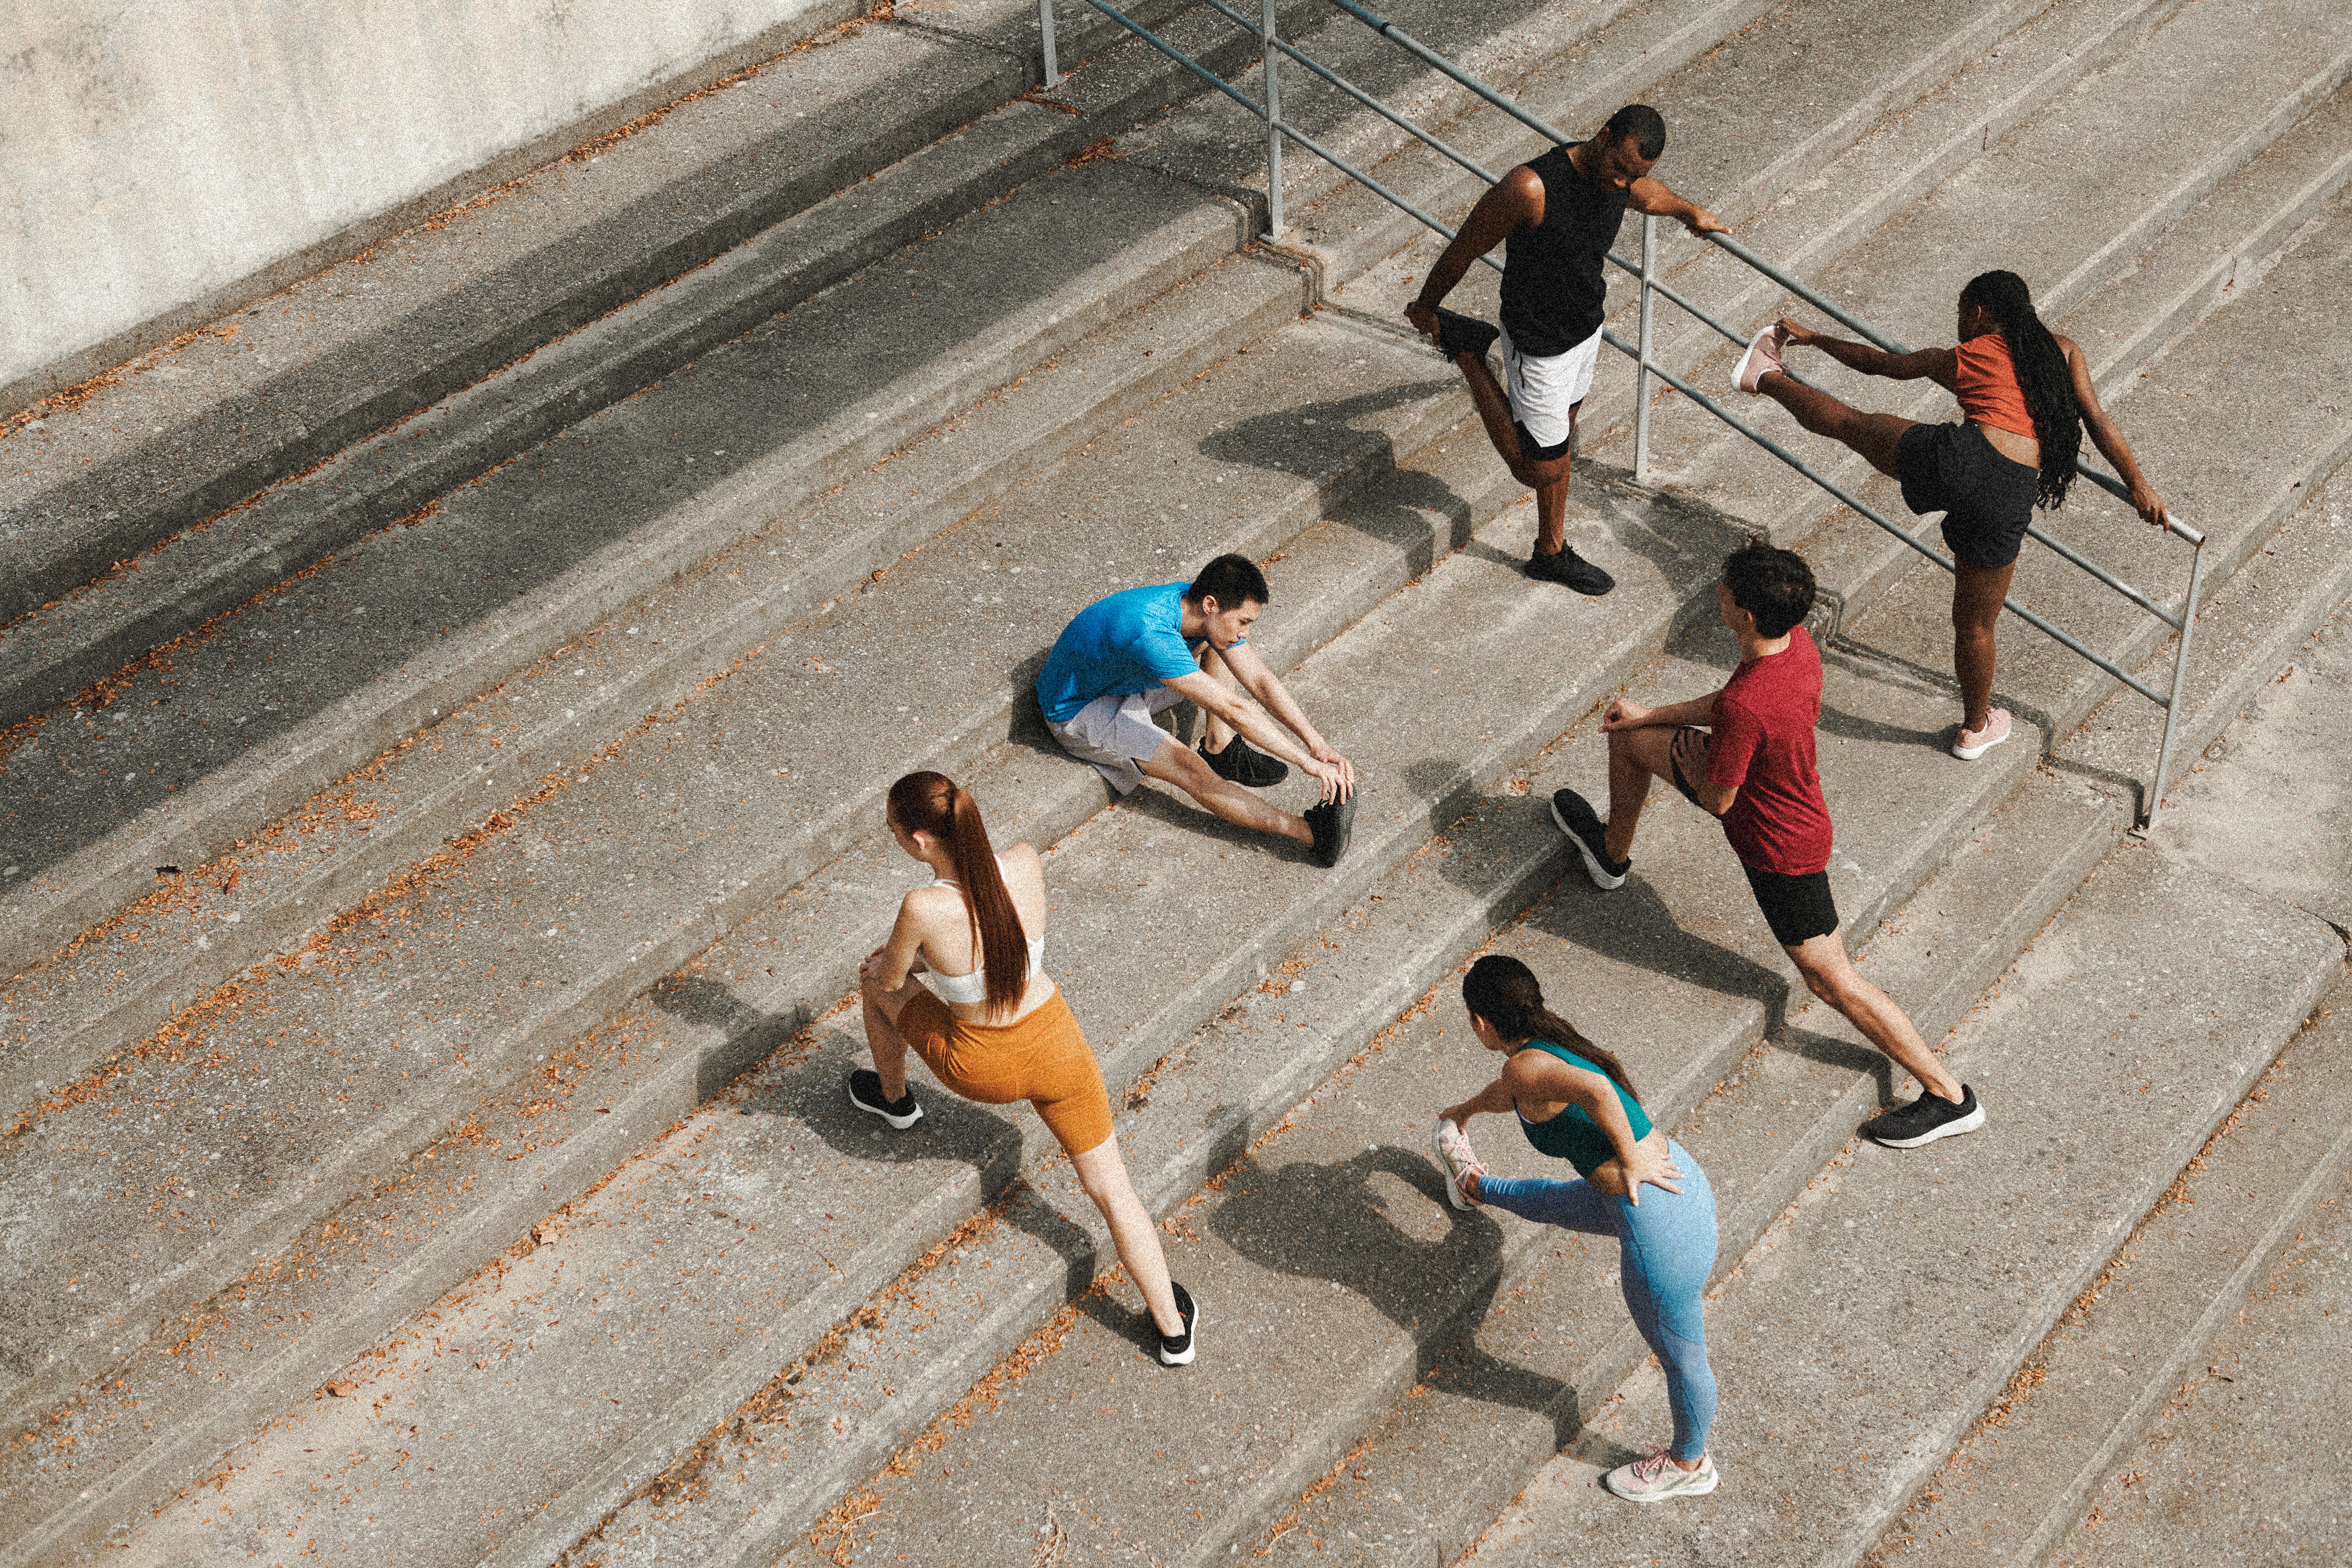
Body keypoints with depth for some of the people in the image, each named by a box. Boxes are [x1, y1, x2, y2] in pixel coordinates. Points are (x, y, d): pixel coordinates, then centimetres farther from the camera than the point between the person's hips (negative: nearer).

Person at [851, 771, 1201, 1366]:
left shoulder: (925, 907, -33)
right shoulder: (1027, 864, -19)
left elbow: (891, 979, -11)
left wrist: (883, 967, 12)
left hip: (983, 1069, -2)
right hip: (1057, 1046, 2)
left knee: (875, 982, 26)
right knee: (1113, 1192, 18)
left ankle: (893, 1097, 54)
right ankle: (1174, 1328, 25)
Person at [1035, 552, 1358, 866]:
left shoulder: (1203, 609, -14)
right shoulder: (1151, 634, -39)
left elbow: (1260, 681, -10)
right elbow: (1233, 711, -39)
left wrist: (1318, 744, -18)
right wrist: (1306, 761, -37)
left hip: (1128, 682, 9)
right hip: (1079, 712, -9)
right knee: (1189, 768, -26)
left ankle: (1220, 749, 3)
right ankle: (1312, 833, -30)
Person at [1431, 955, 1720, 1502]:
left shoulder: (1526, 1065, -21)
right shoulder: (1550, 1043, 7)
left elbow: (1595, 1090, -42)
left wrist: (1630, 1163, -26)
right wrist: (1466, 1109, 51)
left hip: (1663, 1230, -8)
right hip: (1678, 1176, 8)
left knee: (1680, 1357, 20)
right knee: (1556, 1202, 35)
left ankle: (1689, 1464, 44)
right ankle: (1476, 1187, 64)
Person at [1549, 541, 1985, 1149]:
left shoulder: (1746, 707, -42)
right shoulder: (1798, 640, -15)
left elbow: (1717, 800, -26)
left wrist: (1690, 757, -6)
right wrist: (1653, 716, 10)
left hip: (1780, 848, -9)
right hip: (1773, 791, 9)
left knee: (1831, 980, 5)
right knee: (1628, 737, 18)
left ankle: (1949, 1097, 18)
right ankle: (1613, 854, 50)